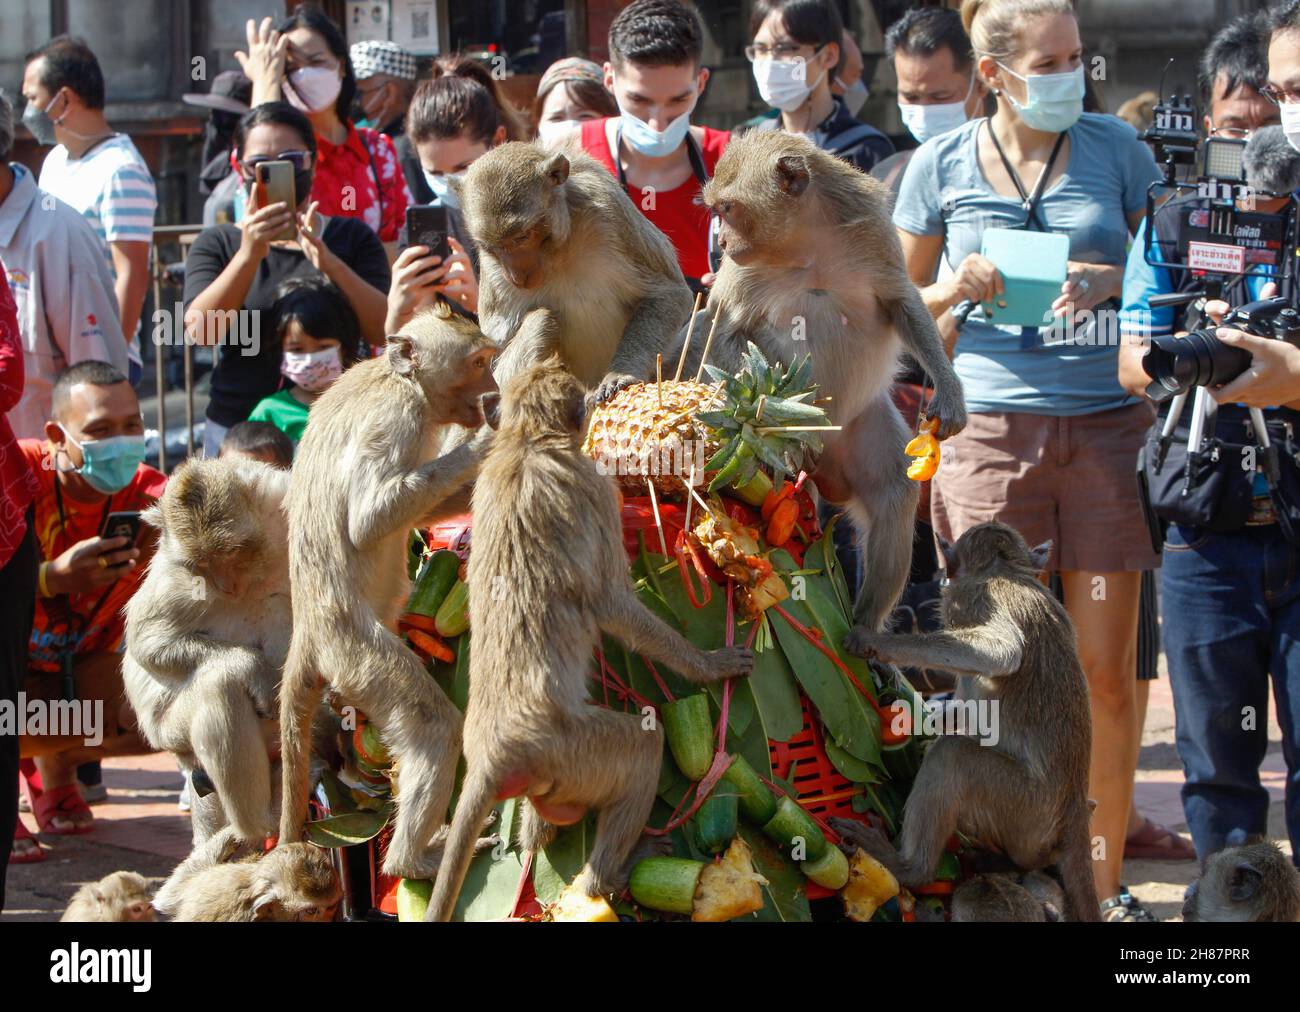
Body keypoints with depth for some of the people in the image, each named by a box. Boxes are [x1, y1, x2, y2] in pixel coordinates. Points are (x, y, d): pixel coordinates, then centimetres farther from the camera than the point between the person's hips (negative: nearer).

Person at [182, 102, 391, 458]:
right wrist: (249, 254, -20)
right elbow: (199, 331, -8)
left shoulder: (351, 238, 11)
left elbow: (384, 330, -5)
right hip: (237, 425, 0)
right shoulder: (217, 244, 11)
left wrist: (328, 262, -19)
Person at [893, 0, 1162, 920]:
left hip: (1107, 425, 0)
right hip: (993, 427, 0)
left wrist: (1118, 283, -6)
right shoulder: (941, 165, 5)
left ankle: (1106, 875, 12)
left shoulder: (1116, 147, 6)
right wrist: (956, 289, -6)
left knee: (1107, 668, 1)